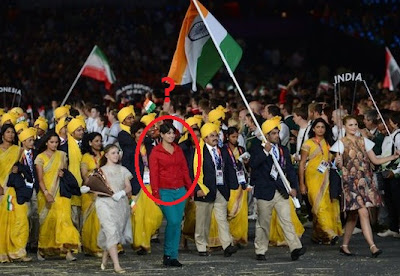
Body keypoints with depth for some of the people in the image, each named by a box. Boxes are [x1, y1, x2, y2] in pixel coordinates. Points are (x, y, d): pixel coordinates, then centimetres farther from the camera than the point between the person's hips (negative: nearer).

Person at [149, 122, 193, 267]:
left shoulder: (178, 150, 13)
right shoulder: (156, 152, -1)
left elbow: (185, 170, 14)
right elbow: (153, 174, -4)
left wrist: (190, 188, 9)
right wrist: (156, 194, -10)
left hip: (180, 190, 5)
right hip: (165, 191, -5)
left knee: (177, 223, 3)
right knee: (173, 221, -15)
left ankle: (173, 256, 8)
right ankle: (167, 253, 0)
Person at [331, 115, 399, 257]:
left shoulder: (364, 141, 13)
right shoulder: (341, 143, 0)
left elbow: (375, 160, 14)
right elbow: (340, 165, -4)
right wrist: (338, 163, -27)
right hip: (351, 181, -5)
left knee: (353, 215, 8)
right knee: (363, 212, -16)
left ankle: (345, 246, 18)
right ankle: (372, 246, -21)